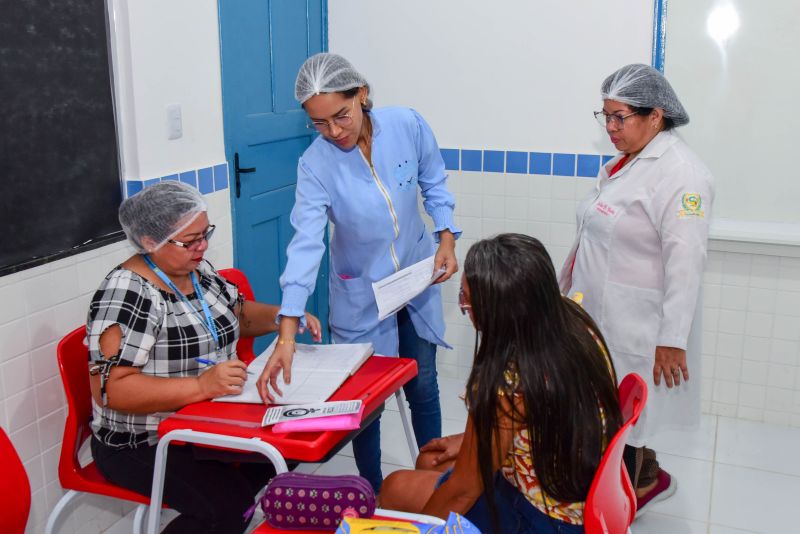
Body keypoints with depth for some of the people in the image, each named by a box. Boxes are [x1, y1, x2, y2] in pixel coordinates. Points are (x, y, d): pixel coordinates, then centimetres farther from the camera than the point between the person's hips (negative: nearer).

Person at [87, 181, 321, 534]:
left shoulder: (199, 272, 4)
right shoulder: (127, 294, -20)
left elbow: (238, 315, 19)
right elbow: (111, 388, -27)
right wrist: (201, 385, -35)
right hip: (144, 445, -8)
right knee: (228, 503, -26)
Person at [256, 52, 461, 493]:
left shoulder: (407, 125, -17)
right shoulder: (315, 164, -23)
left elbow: (434, 185, 0)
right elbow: (305, 244, -32)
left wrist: (446, 238, -13)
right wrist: (286, 334, -40)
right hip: (360, 295, -2)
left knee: (423, 388, 16)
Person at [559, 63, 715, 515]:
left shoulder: (680, 173, -18)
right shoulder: (626, 163, 9)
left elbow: (685, 262, -22)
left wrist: (672, 339, -22)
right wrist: (573, 290, 19)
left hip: (636, 325, -8)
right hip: (601, 314, 8)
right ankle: (648, 477, 38)